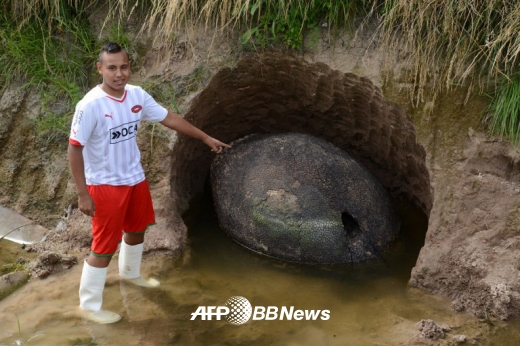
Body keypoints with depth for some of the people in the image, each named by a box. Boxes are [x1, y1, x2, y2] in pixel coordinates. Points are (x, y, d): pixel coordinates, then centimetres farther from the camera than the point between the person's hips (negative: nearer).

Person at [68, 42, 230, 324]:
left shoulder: (137, 95, -6)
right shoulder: (90, 105, -25)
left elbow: (169, 118, 6)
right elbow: (74, 149, -20)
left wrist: (206, 138, 10)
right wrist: (82, 194, -20)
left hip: (135, 178, 7)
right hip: (105, 185, -7)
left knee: (137, 228, 26)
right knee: (104, 246, 0)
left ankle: (130, 273, 54)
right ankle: (89, 306, 17)